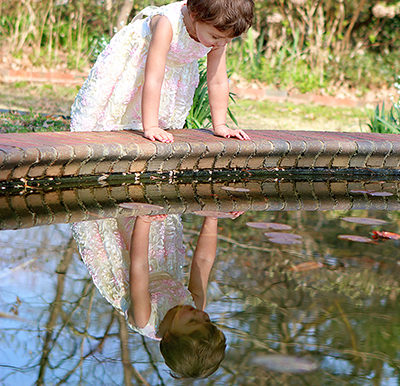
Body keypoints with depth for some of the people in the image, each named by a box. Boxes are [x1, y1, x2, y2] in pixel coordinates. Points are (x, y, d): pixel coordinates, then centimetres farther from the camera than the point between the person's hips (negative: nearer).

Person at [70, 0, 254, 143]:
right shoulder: (167, 25, -46)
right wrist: (150, 128, -48)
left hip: (175, 69, 5)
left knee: (167, 118, 8)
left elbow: (218, 82, -18)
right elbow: (153, 79, -47)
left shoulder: (219, 33, -28)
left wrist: (220, 126, -16)